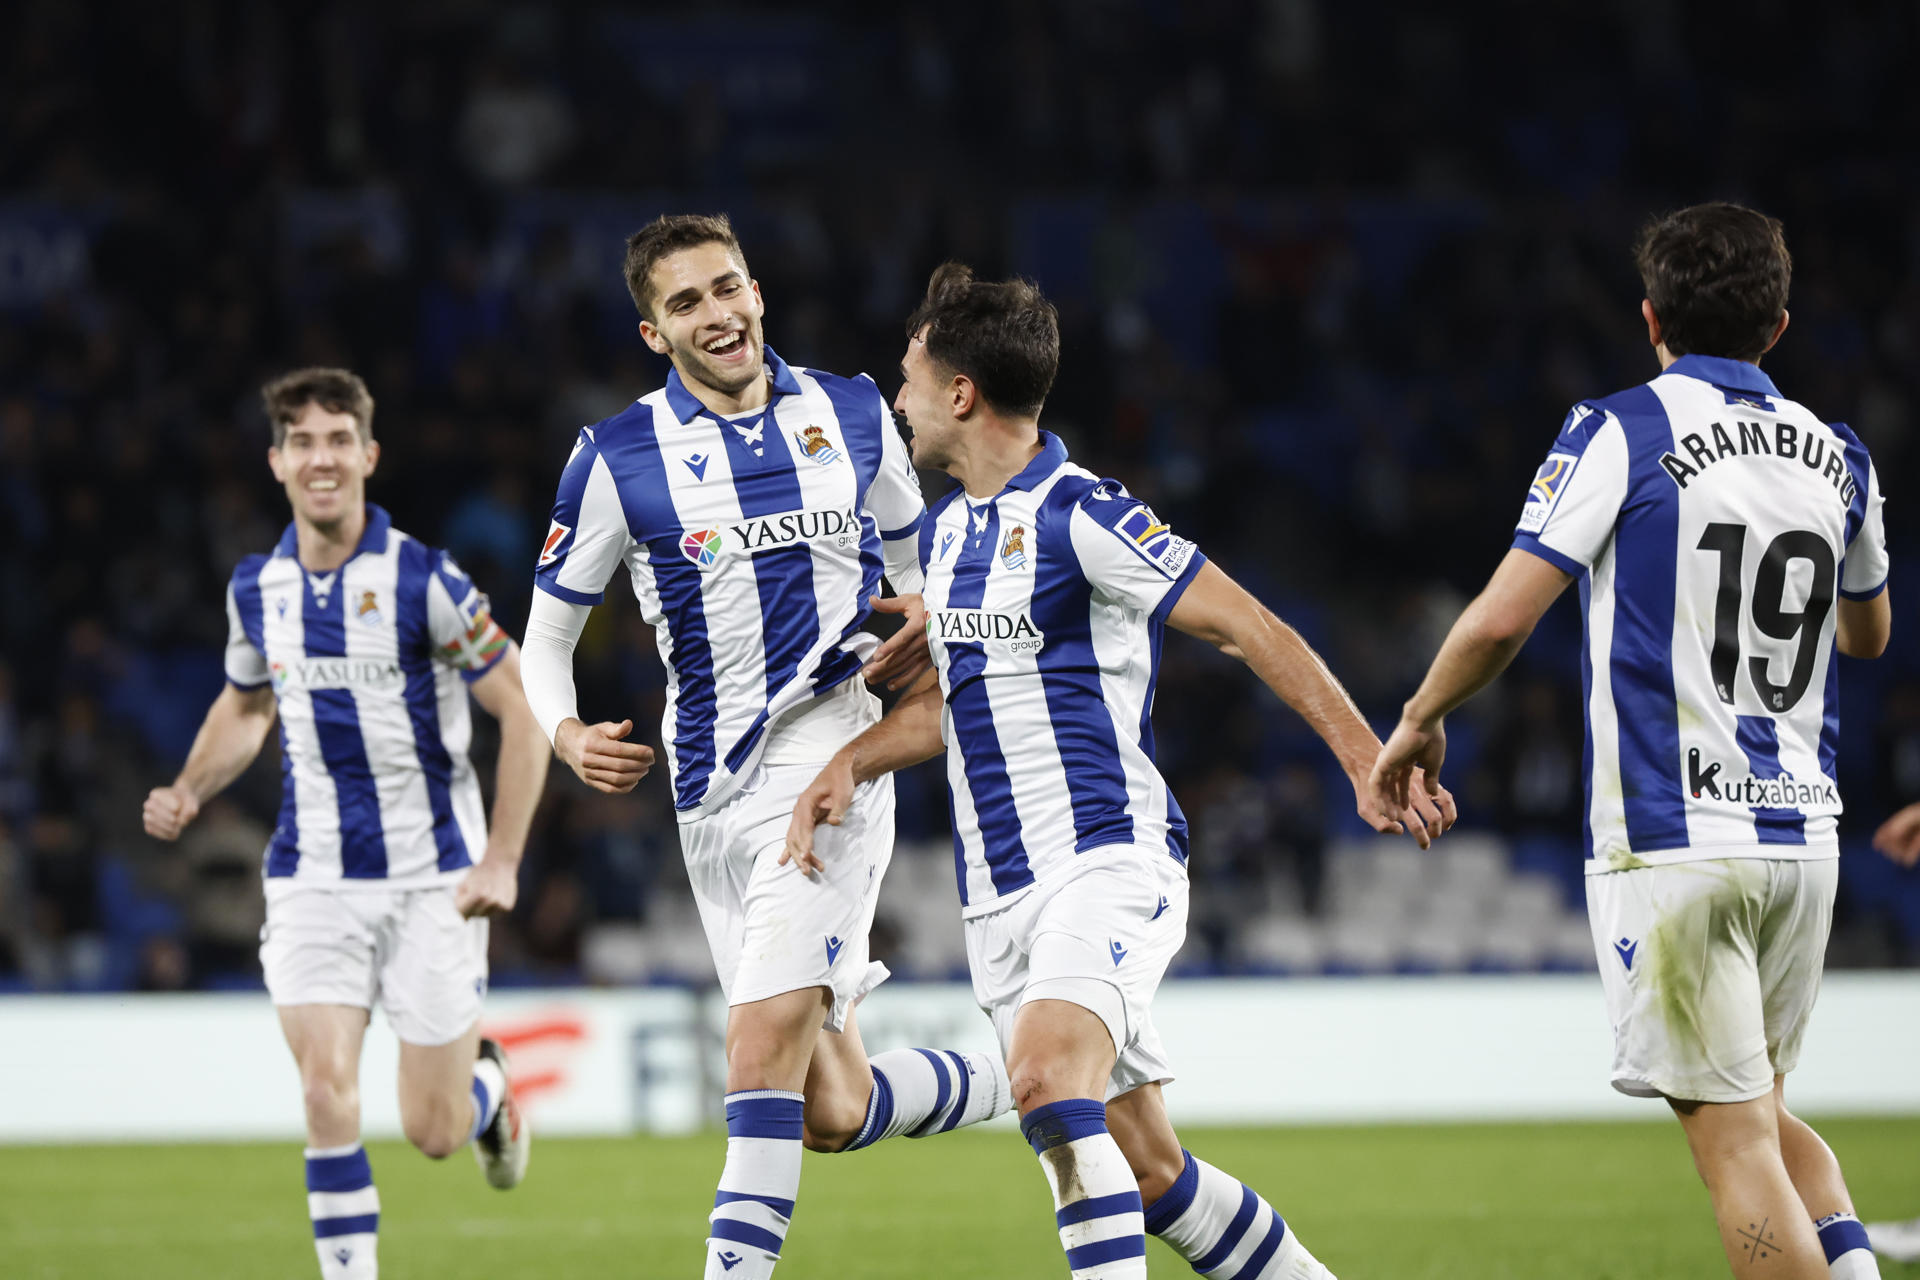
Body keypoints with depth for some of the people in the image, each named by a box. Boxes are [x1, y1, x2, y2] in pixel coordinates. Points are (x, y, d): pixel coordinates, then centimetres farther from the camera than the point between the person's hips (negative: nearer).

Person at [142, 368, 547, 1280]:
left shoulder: (425, 581, -13)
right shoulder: (257, 588, 2)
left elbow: (522, 715, -9)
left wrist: (501, 862, -15)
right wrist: (188, 793, 4)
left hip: (432, 878, -3)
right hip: (313, 878, 3)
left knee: (433, 1131, 2)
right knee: (327, 1092, -15)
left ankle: (487, 1086, 38)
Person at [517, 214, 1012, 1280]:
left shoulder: (851, 414, 7)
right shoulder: (618, 459, 2)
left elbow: (912, 559, 22)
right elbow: (546, 634, 9)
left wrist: (922, 629, -1)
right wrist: (568, 735, -11)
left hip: (829, 744, -2)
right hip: (715, 786, 2)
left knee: (766, 1032, -21)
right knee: (833, 1113, 3)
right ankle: (1019, 1080, 29)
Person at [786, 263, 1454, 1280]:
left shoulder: (1079, 515, -10)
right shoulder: (946, 529, 15)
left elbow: (1250, 630, -12)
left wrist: (1367, 758, -19)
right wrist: (850, 765, 14)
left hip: (1106, 861, -8)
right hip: (997, 893, 8)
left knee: (1048, 1076, -31)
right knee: (1144, 1169, 6)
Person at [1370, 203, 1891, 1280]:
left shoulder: (1623, 433, -7)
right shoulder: (1838, 457, 8)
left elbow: (1502, 621, -12)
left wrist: (1421, 722, 5)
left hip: (1671, 840, -5)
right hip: (1803, 841, 5)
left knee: (1736, 1140, -5)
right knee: (1767, 1115, 19)